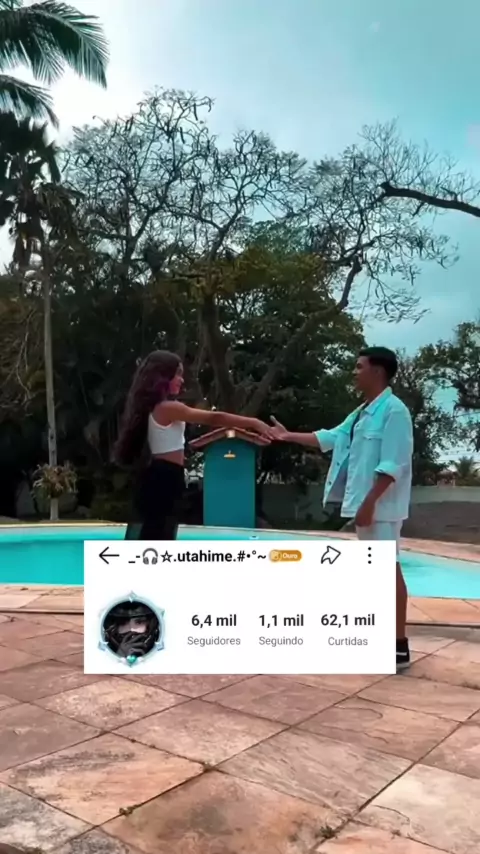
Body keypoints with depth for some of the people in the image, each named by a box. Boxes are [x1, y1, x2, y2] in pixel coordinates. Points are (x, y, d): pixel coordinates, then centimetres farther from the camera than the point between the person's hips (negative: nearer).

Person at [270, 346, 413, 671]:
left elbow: (392, 465, -21)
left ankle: (400, 646, 1)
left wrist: (370, 502, -23)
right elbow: (330, 438, 22)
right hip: (363, 502, 10)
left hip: (380, 506, -10)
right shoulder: (362, 413, 15)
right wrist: (290, 436, 21)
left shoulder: (394, 410, -14)